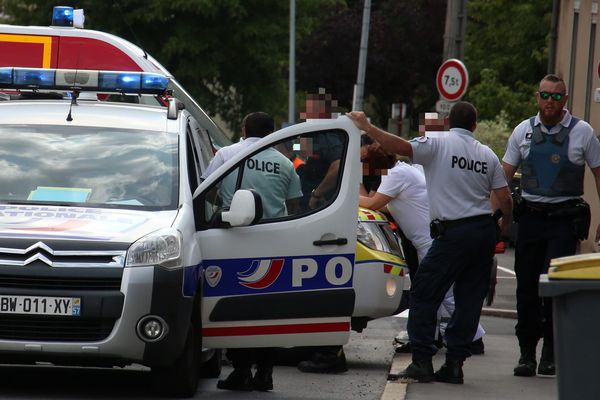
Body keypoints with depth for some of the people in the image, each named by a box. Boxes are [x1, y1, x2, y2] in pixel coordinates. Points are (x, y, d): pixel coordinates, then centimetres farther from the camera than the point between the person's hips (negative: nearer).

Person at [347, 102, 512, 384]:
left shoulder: (438, 144, -5)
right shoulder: (488, 155, 11)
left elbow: (401, 147, -19)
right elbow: (505, 199, 8)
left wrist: (367, 128, -12)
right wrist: (504, 223, 27)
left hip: (454, 232, -6)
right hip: (485, 231, 6)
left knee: (423, 295, 0)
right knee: (469, 300, 8)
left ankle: (422, 362, -7)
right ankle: (454, 364, 7)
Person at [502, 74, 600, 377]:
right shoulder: (523, 131, 8)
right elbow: (504, 175, 11)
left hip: (565, 218, -3)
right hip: (530, 217, 3)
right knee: (526, 286, 3)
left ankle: (550, 352, 0)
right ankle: (527, 352, 11)